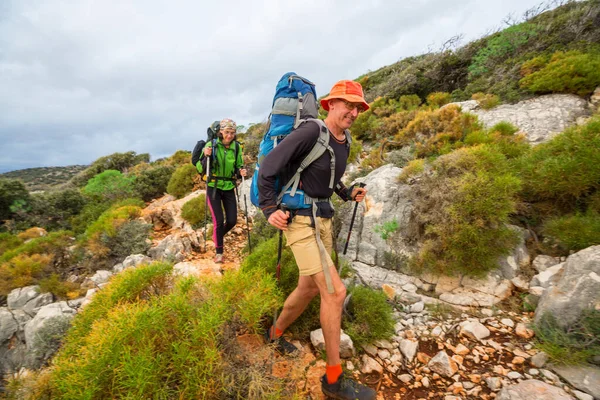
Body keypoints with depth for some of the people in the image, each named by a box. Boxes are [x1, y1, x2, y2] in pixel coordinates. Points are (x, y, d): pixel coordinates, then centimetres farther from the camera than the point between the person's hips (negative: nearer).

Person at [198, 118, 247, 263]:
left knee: (232, 220, 3)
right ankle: (218, 252, 12)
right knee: (218, 220, -7)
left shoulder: (236, 147, -1)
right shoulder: (211, 145, -10)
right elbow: (200, 169, -6)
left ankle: (218, 236, 35)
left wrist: (241, 171, -14)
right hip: (213, 187, -3)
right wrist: (206, 157, -24)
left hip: (229, 188, 3)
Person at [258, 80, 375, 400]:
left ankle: (275, 334, 44)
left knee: (309, 289, 17)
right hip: (299, 220, -9)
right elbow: (268, 167, -15)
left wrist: (349, 193, 9)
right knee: (335, 291, -11)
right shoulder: (310, 132, -16)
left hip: (324, 219, 9)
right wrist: (270, 210, -17)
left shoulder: (344, 143, 10)